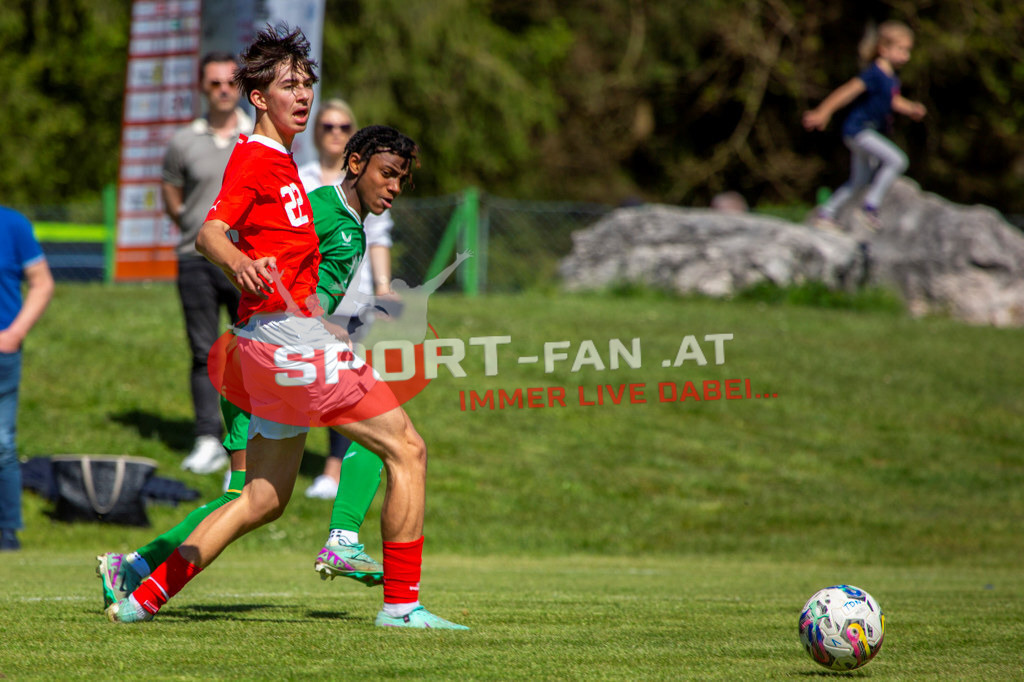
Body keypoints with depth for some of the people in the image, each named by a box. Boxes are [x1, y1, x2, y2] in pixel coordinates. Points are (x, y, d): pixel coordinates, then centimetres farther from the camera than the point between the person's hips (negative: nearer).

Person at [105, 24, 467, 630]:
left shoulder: (283, 161, 22)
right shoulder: (256, 156, -7)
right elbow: (210, 233, -21)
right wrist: (239, 263, -40)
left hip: (284, 334, 10)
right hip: (286, 332, -10)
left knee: (265, 499, 12)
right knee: (407, 449, -10)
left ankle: (143, 597, 10)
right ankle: (402, 604, -10)